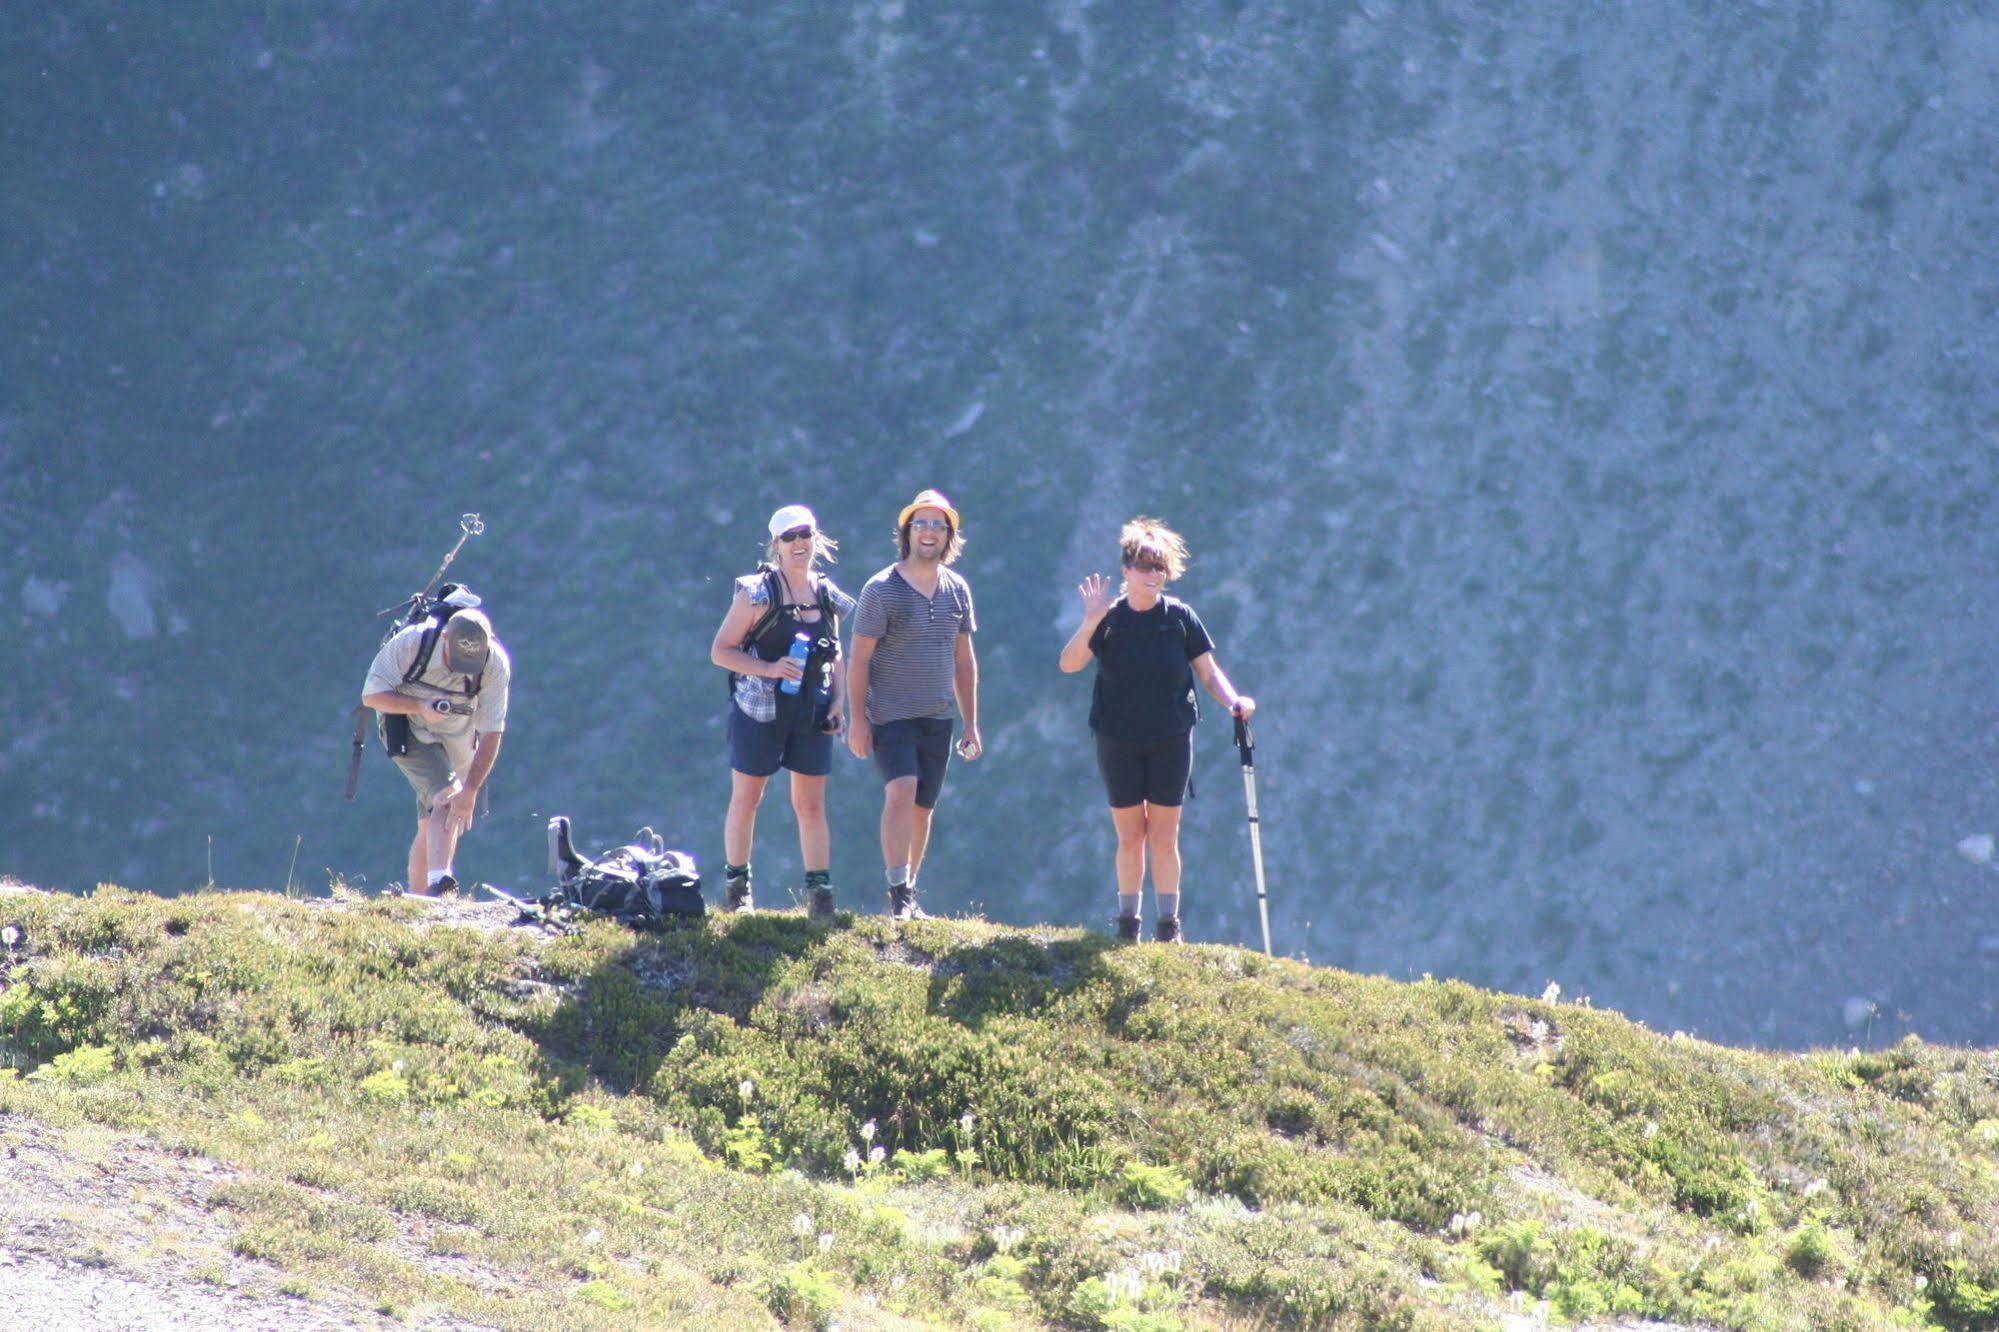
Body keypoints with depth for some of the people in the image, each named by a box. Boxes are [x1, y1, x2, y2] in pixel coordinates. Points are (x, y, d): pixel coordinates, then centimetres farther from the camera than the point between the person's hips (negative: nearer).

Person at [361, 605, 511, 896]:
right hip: (408, 729, -3)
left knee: (431, 823, 3)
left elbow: (491, 734, -21)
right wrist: (420, 706, -36)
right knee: (444, 801, -27)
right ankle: (438, 878, -42)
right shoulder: (411, 643, -27)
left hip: (458, 738, 3)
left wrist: (470, 791, -28)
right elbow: (371, 695, -19)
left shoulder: (496, 665, -22)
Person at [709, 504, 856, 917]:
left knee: (811, 805, 3)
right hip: (759, 712, -4)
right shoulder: (757, 593, -8)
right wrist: (770, 669, -21)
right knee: (745, 800, 5)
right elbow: (720, 651, -9)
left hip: (811, 714, 4)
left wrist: (837, 702, 5)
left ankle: (820, 891, 6)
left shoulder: (827, 596, 7)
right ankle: (736, 885, 17)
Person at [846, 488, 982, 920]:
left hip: (938, 719, 5)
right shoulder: (882, 589, -7)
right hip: (891, 716, -5)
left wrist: (971, 723, 14)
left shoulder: (957, 590, 9)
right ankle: (899, 894, -23)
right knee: (901, 793, -22)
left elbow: (964, 661, 16)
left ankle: (908, 895, 18)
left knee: (923, 809, 8)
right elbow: (859, 658, -6)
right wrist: (856, 719, -11)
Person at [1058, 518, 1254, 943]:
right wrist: (1091, 623, -26)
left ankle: (1168, 924, 8)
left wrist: (1232, 700, -14)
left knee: (1164, 837, 1)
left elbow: (1208, 670, 4)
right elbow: (1069, 664, -13)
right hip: (1118, 743, 0)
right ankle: (1127, 923, 14)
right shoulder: (1110, 618, -2)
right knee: (1129, 837, 4)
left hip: (1171, 742, 0)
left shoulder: (1179, 617, 0)